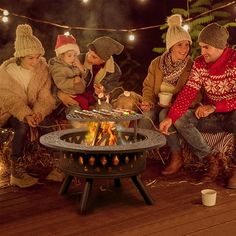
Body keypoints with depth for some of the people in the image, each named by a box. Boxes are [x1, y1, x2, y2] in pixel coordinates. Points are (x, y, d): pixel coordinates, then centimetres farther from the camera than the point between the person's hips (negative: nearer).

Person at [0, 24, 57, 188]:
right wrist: (26, 115, -39)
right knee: (22, 126, -33)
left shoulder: (42, 68, -6)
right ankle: (16, 172, -24)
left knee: (46, 122, -25)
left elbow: (45, 97, -11)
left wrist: (39, 112, -33)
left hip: (33, 111, 3)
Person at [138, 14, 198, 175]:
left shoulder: (192, 66, -8)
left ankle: (177, 157, -22)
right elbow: (148, 87, 9)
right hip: (159, 105, 2)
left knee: (165, 114, -34)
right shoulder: (157, 63, 1)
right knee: (147, 115, -30)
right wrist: (148, 101, -12)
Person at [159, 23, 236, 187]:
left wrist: (214, 107, -33)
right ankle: (211, 159, -5)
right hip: (212, 117, 5)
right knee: (180, 120, -17)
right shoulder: (200, 64, -2)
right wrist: (171, 117, -25)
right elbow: (188, 92, -11)